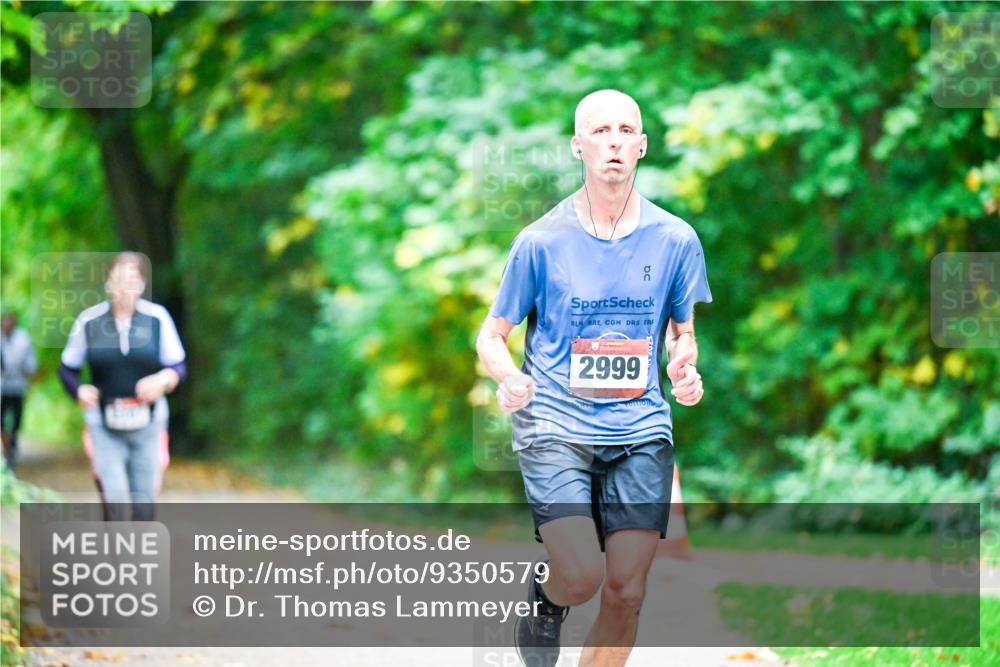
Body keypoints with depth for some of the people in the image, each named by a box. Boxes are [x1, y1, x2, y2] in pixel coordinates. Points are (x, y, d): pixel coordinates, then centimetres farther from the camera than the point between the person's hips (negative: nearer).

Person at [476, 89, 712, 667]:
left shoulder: (675, 239, 4)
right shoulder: (541, 240, 0)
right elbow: (492, 336, 7)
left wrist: (685, 367, -6)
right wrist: (510, 379, -16)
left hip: (640, 430, 2)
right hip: (554, 427, -2)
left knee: (626, 592, -3)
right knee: (581, 579, -18)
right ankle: (546, 595, 18)